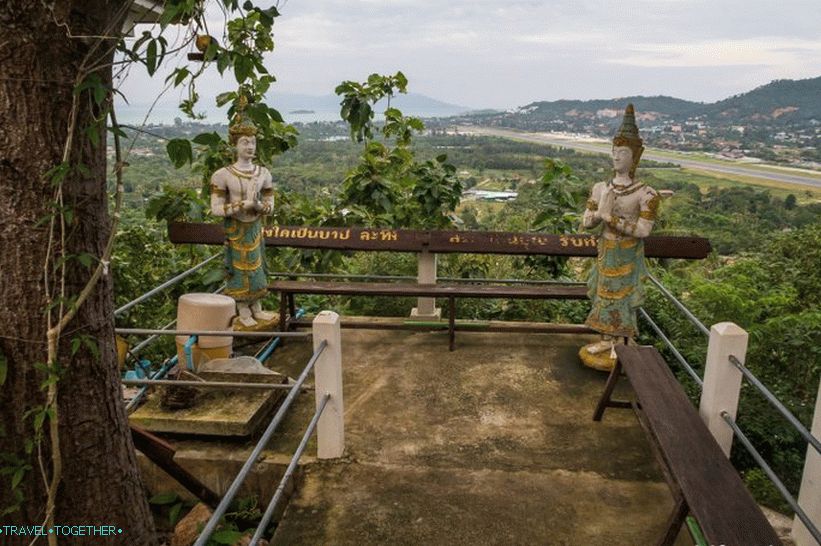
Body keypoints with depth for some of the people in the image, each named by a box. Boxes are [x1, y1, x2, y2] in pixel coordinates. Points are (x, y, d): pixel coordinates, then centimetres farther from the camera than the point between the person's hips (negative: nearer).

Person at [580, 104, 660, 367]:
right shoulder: (601, 188, -1)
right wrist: (599, 212, -22)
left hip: (627, 255, -5)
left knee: (623, 298, 5)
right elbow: (586, 222, 0)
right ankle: (607, 341, 32)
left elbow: (643, 230, -22)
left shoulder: (645, 194, -16)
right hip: (605, 252, 5)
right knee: (605, 295, 15)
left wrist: (611, 218, -23)